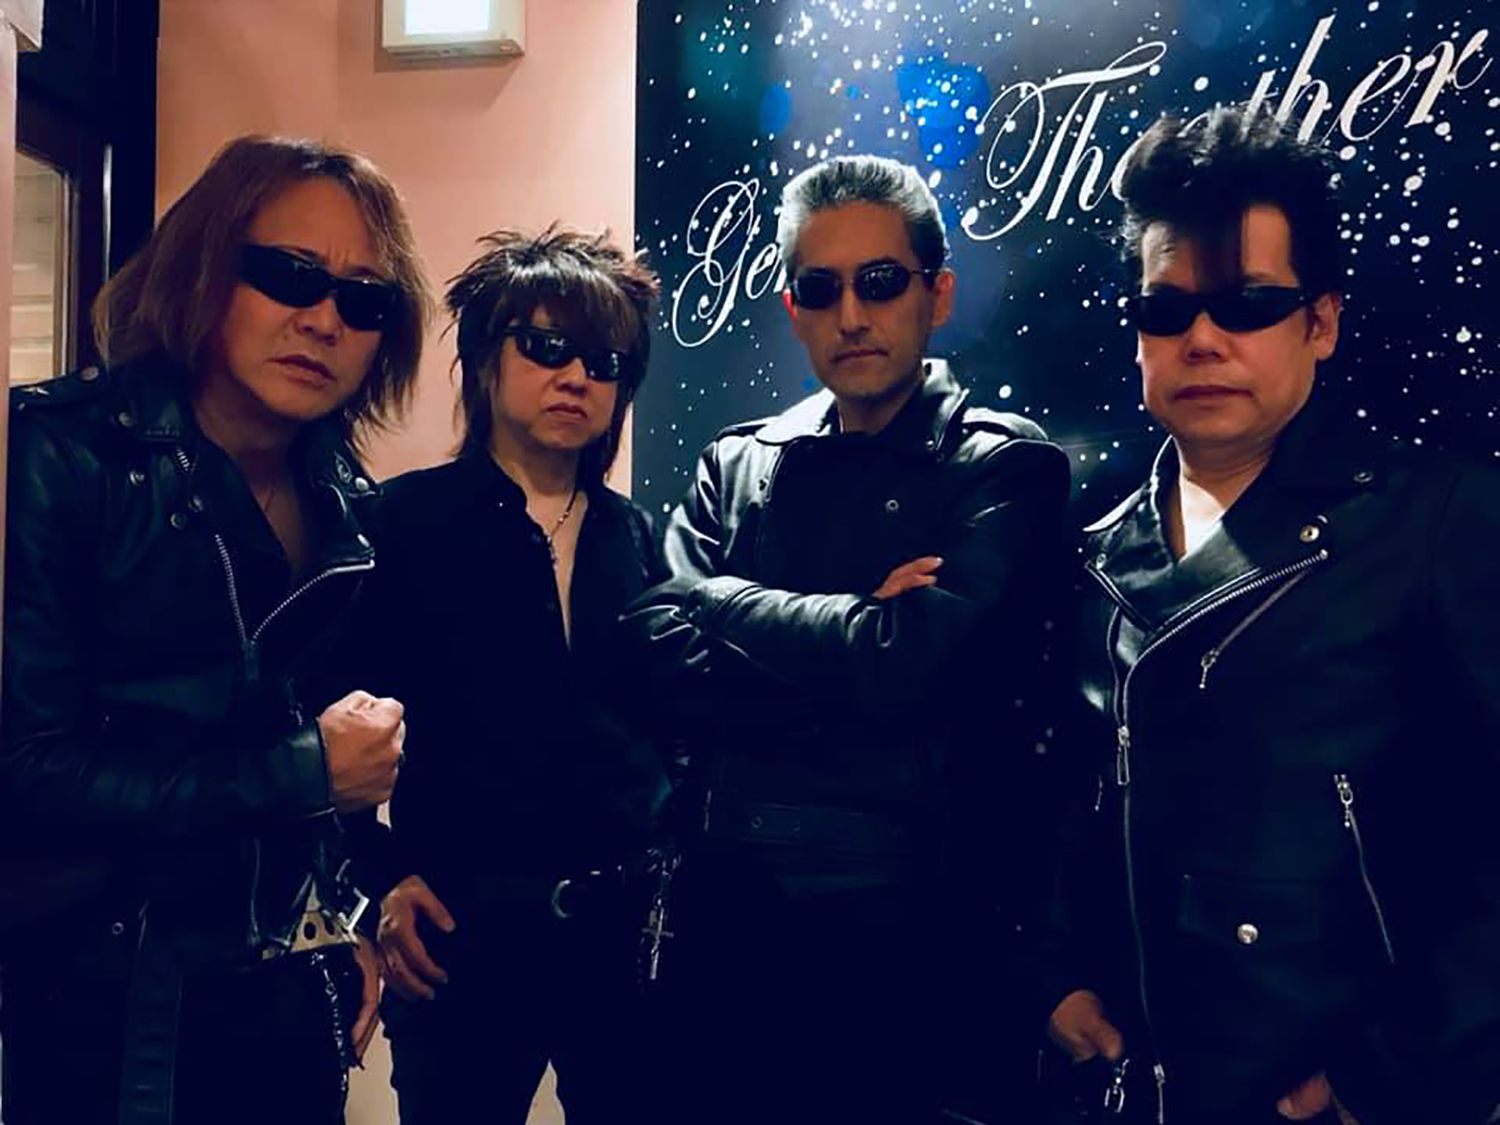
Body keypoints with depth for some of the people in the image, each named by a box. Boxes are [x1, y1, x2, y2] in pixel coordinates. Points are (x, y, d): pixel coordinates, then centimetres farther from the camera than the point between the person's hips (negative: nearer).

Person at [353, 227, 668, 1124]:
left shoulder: (633, 534, 9)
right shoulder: (409, 518, -2)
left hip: (628, 916, 4)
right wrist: (382, 880, -9)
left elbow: (664, 714, 12)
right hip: (466, 918, -3)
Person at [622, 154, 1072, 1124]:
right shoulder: (737, 464, 9)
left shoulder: (1006, 465, -4)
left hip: (896, 923, -4)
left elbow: (910, 667, -18)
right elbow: (663, 658, -5)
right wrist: (852, 645, -16)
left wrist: (720, 601, -6)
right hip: (720, 907, 4)